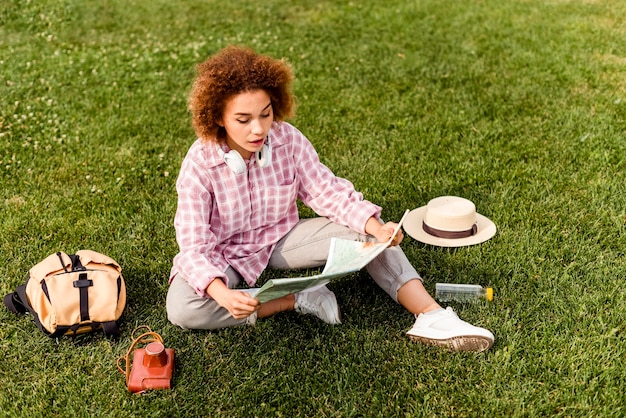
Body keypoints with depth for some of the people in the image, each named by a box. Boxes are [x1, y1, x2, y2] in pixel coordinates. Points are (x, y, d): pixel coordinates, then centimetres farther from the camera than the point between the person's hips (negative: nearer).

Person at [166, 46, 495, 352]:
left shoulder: (288, 140, -16)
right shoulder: (199, 165, -24)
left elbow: (328, 192, -12)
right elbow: (194, 246, -27)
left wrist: (375, 227, -31)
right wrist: (222, 293, -47)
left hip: (281, 240, 3)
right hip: (225, 255, -2)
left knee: (363, 227, -19)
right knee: (182, 308, -33)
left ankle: (431, 316, -26)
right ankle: (296, 301, -23)